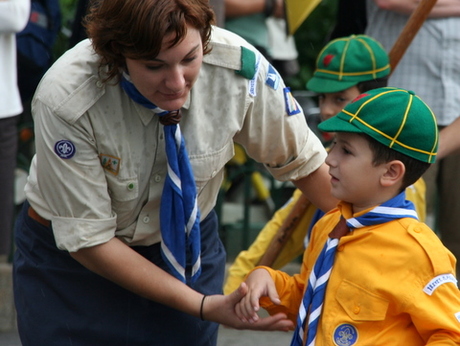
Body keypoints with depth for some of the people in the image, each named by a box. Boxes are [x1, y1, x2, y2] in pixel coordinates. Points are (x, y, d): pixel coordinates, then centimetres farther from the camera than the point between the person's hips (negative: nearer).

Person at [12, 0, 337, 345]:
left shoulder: (240, 66, -24)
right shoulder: (64, 101, -32)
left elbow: (303, 161, -6)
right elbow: (87, 239, -23)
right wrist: (205, 306, -25)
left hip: (187, 250, 2)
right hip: (71, 261, -2)